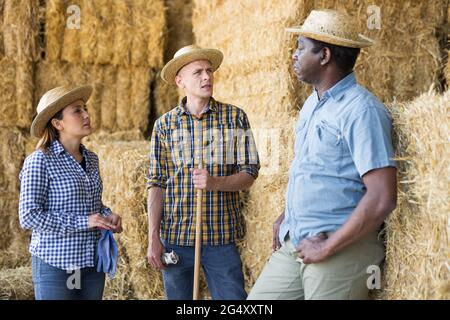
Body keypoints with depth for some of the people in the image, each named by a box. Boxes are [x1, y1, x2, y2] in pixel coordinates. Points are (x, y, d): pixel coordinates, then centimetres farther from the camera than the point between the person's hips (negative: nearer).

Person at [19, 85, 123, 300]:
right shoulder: (39, 161, -11)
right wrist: (84, 221, -20)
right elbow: (29, 216, -15)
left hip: (93, 262, 6)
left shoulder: (91, 159, 8)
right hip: (55, 264, -6)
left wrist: (107, 215, 0)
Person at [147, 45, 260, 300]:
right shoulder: (165, 125, 3)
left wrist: (214, 182, -19)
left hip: (222, 236, -1)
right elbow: (157, 185, 4)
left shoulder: (235, 117, 1)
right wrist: (153, 238, -1)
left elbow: (249, 174, 0)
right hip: (175, 237, 1)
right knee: (178, 296, 10)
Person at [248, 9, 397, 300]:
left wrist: (327, 247, -19)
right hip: (294, 246, 8)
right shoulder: (312, 104, 10)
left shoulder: (361, 110, -16)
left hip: (340, 251, -8)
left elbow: (382, 198, -23)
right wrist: (287, 217, 13)